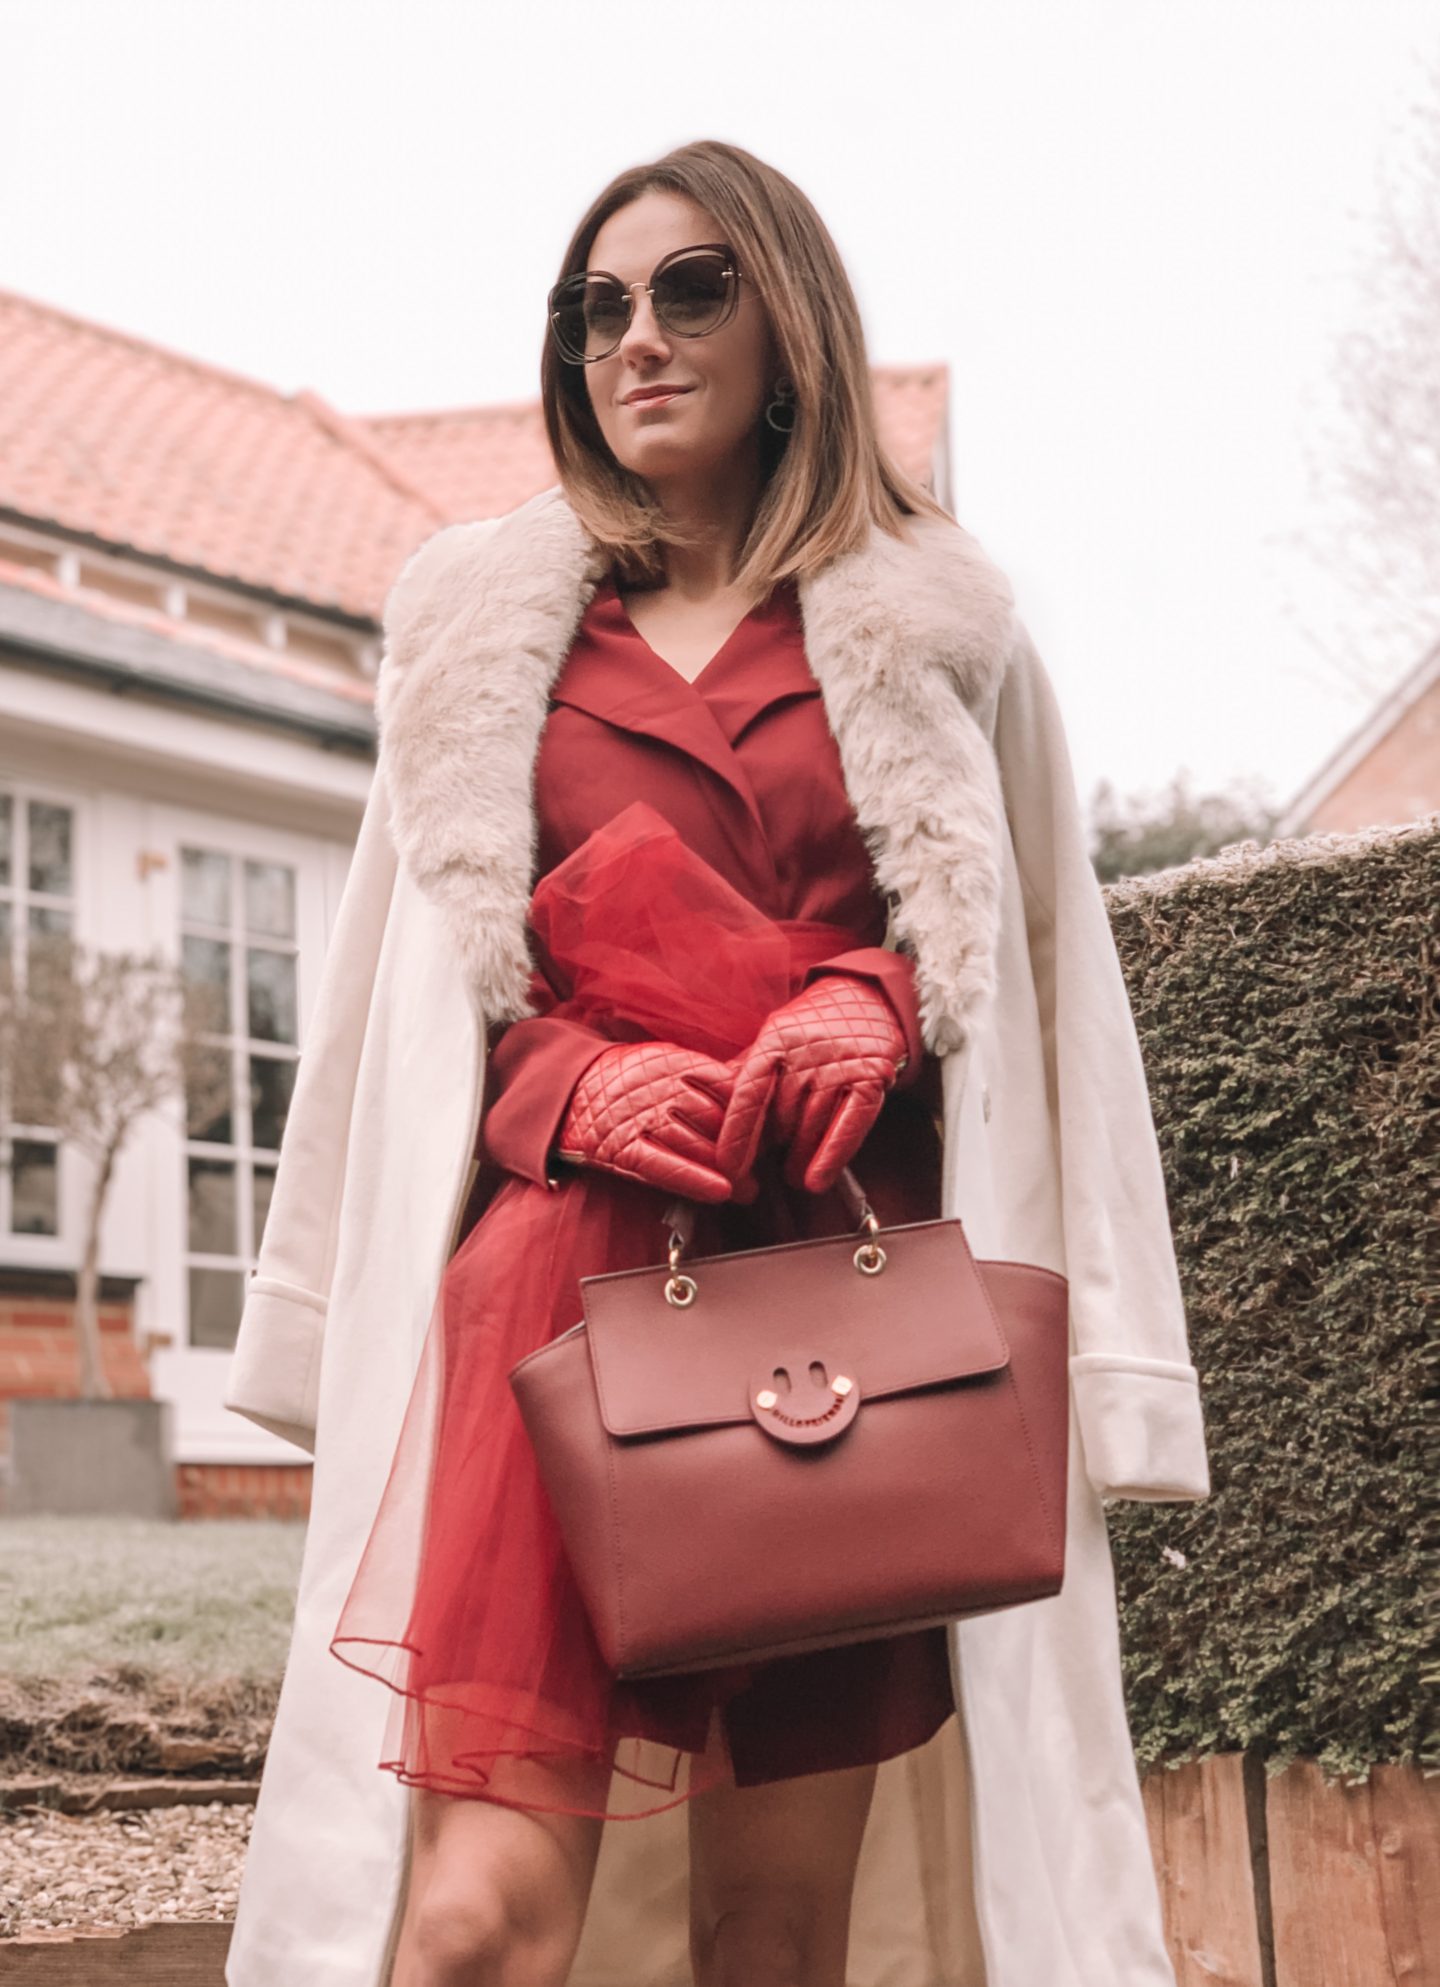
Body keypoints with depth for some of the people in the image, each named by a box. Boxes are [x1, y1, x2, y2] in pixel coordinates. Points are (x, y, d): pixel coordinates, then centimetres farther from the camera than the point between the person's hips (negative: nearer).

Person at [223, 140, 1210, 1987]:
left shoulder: (932, 641, 15)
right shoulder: (486, 631, 17)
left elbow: (1033, 1001, 15)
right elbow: (412, 998, 18)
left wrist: (866, 1015, -7)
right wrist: (583, 1086, -2)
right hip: (560, 1264, 0)